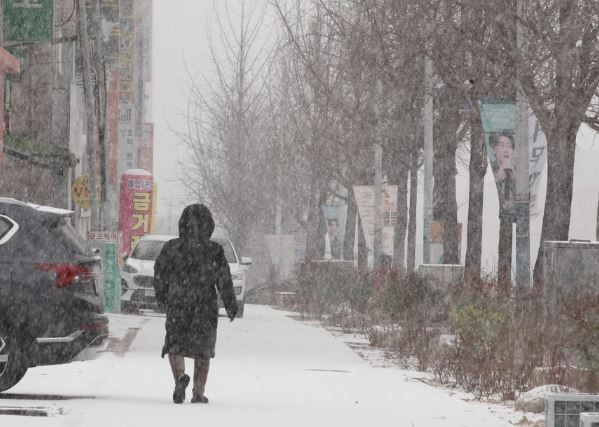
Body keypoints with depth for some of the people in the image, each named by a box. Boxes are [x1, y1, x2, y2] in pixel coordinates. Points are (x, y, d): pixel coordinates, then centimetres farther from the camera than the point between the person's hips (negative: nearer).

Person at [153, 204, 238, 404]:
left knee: (174, 345, 10)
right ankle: (198, 392, 13)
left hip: (177, 305, 0)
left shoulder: (172, 248, -5)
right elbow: (224, 281, -6)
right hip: (206, 305, 0)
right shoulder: (214, 251, -8)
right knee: (203, 350, 13)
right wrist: (231, 305, 5)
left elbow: (160, 276, 4)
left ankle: (180, 376, -19)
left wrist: (162, 297, 21)